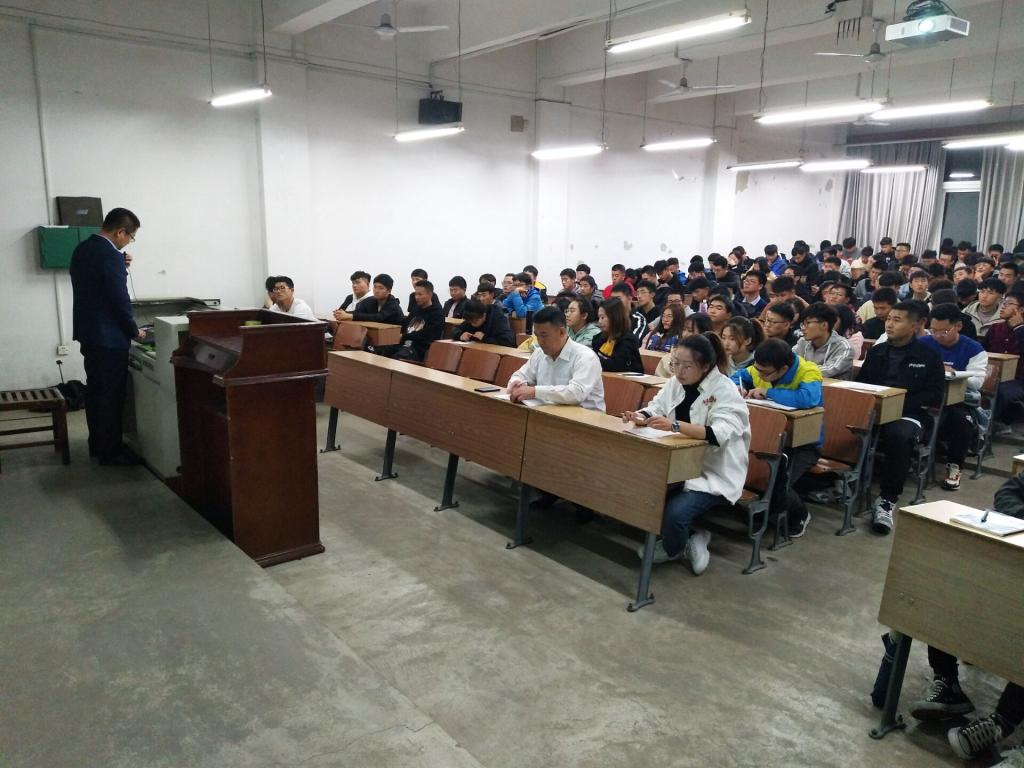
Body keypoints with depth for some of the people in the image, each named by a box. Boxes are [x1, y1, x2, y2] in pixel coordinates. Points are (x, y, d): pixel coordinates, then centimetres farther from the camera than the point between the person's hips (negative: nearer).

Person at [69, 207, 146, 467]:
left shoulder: (82, 249, 9)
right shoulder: (111, 256, -20)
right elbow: (120, 300, -20)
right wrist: (134, 332, -7)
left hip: (87, 332, 10)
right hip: (108, 337, -10)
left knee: (95, 390, 16)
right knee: (111, 395, -1)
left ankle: (97, 444, 26)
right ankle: (110, 452, 5)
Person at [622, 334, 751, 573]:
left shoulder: (724, 391, -17)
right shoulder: (676, 382, 4)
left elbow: (720, 433, -32)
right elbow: (656, 408, 4)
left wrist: (676, 425, -46)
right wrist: (640, 416, -21)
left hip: (714, 473, -7)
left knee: (674, 514, -28)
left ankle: (673, 549, 11)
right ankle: (690, 539, 9)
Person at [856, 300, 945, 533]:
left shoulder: (929, 356, 5)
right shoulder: (876, 351, 18)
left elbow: (935, 397, -1)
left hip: (909, 414, -3)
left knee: (899, 435, -39)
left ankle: (888, 499, -27)